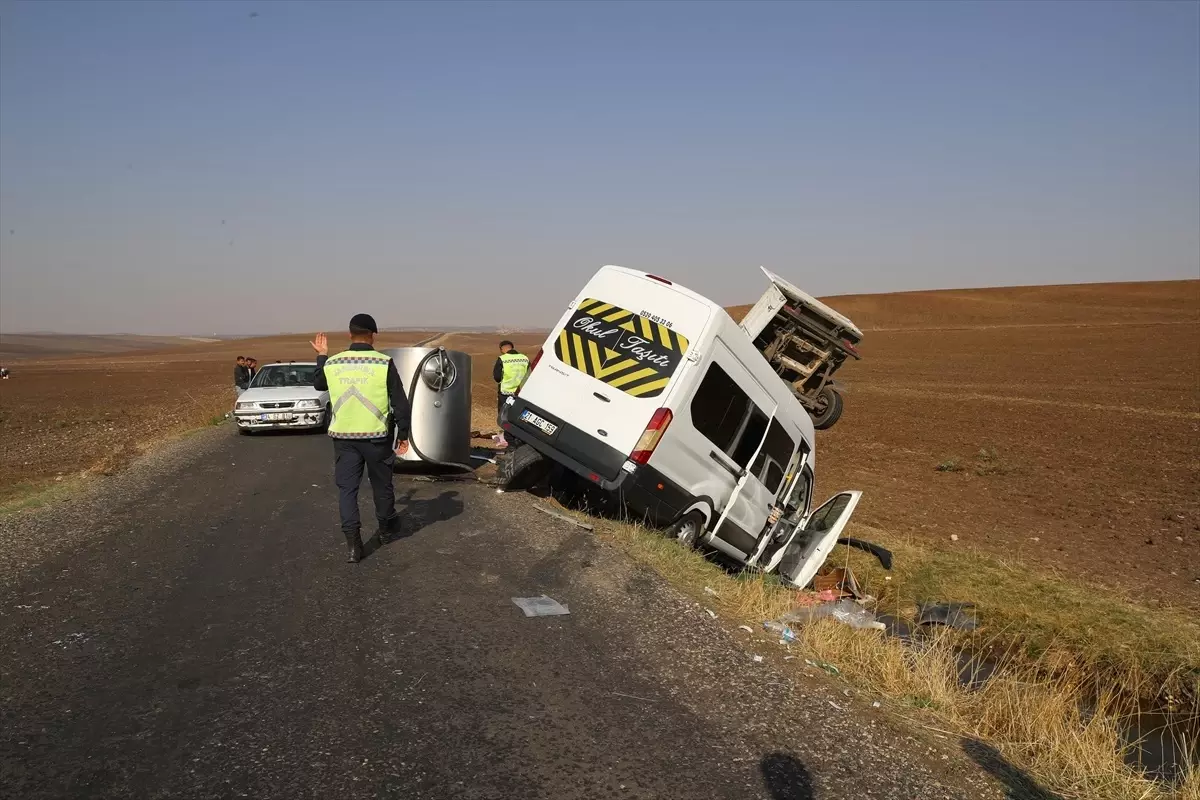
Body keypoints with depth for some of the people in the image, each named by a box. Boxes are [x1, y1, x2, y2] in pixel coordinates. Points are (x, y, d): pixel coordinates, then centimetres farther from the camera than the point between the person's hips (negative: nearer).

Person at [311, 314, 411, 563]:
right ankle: (386, 526, 39)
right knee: (381, 484, 18)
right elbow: (400, 402, -8)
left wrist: (322, 356, 34)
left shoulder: (332, 363, 0)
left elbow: (319, 385, 23)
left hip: (343, 437, 2)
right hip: (376, 436, -2)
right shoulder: (384, 363, -10)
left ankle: (354, 544, -3)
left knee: (347, 488, 6)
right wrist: (403, 434, 2)